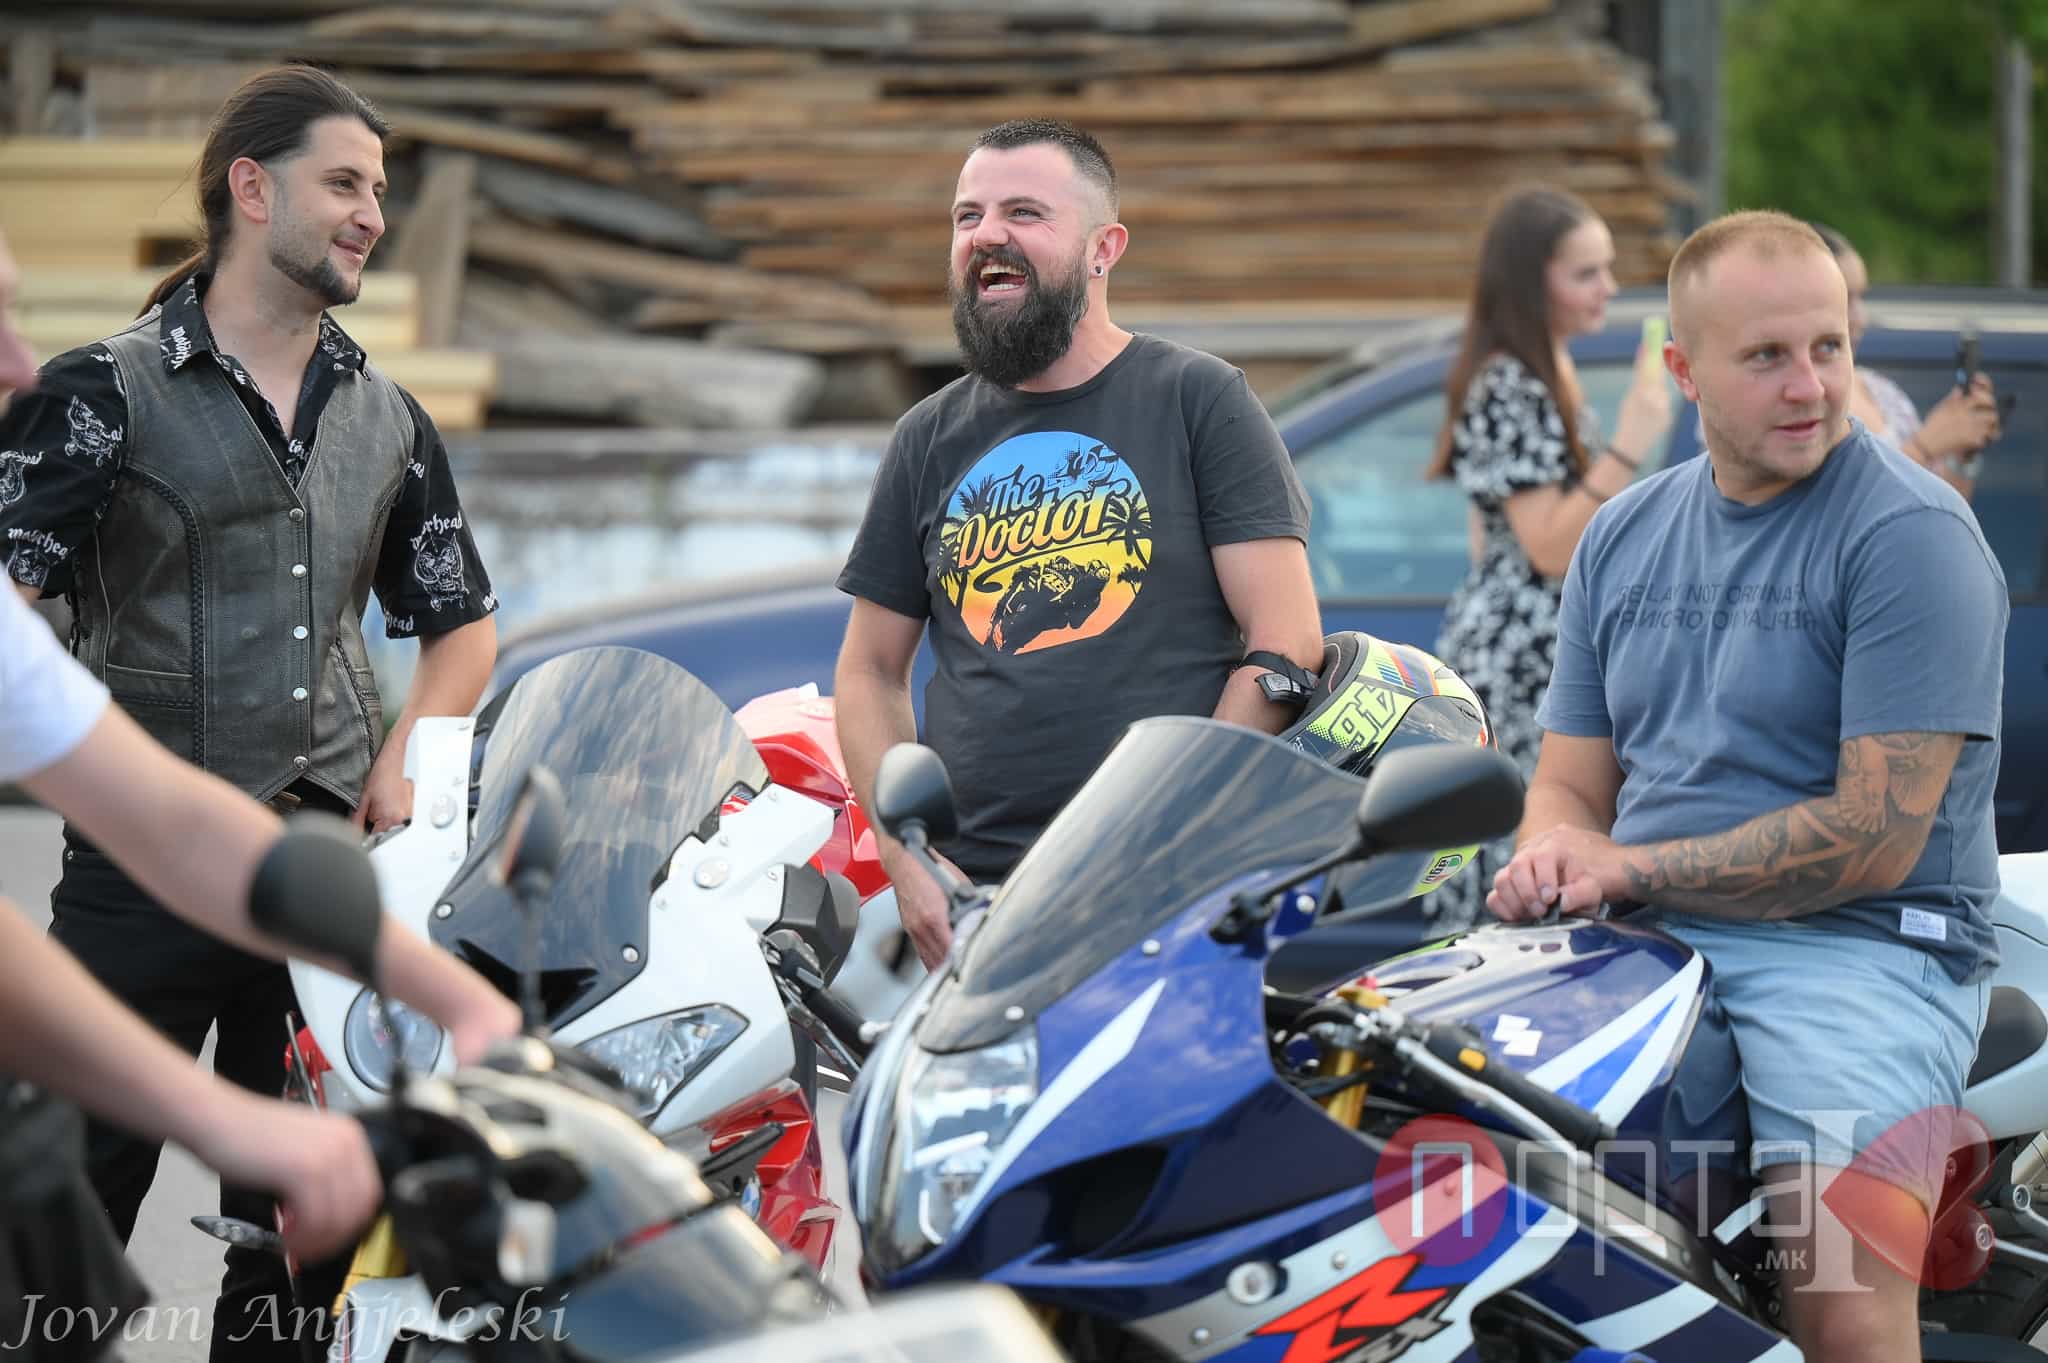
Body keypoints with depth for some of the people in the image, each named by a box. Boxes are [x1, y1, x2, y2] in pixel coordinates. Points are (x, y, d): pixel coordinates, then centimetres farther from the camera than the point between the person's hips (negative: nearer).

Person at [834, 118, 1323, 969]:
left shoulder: (1199, 399, 5)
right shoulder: (930, 440, 17)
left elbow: (1287, 642, -1)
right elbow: (869, 669, 21)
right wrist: (908, 861, 5)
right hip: (979, 893, 3)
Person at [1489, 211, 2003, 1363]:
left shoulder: (1911, 532, -7)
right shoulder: (1624, 535, 15)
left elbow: (1876, 835, -13)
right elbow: (1574, 783, 16)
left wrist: (1629, 869, -12)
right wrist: (1552, 855, -9)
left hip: (1861, 945, -6)